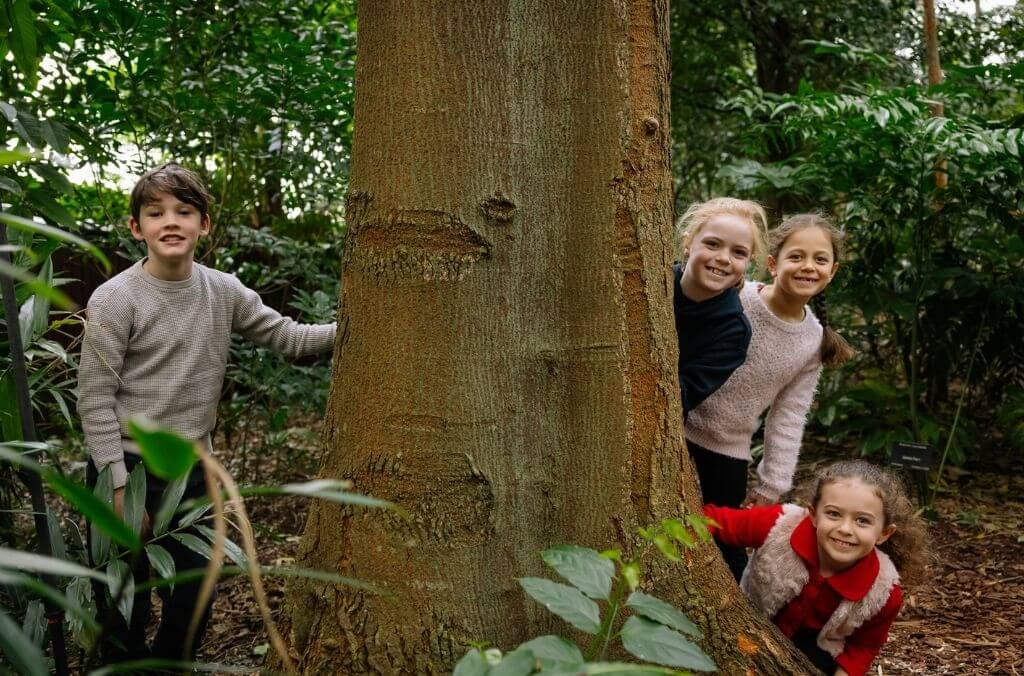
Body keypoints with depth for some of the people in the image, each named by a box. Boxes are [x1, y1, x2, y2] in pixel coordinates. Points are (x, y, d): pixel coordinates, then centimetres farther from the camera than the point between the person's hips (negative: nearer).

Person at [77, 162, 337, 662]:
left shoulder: (224, 293, 0)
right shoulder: (114, 300, -13)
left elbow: (287, 337, 3)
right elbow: (95, 400, -13)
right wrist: (119, 486, -16)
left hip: (192, 469, 5)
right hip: (128, 467, -5)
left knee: (193, 601, 15)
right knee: (126, 610, 3)